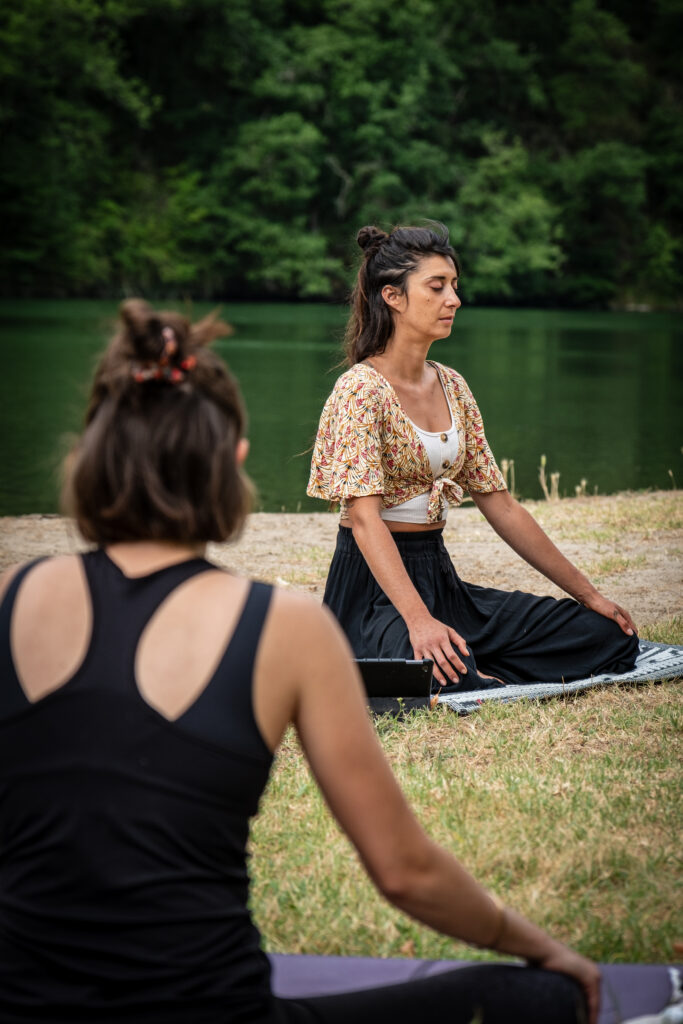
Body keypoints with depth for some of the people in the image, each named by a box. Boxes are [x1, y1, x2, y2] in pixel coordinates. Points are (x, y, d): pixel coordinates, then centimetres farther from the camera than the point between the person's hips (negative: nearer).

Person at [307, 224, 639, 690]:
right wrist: (418, 620, -35)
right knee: (453, 675, -40)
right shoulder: (362, 389, -12)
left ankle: (455, 662, -1)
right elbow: (365, 517, -22)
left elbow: (499, 503, 15)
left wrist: (588, 594, 12)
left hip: (439, 577, 8)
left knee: (612, 638, -6)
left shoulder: (452, 387, 12)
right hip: (375, 587, -8)